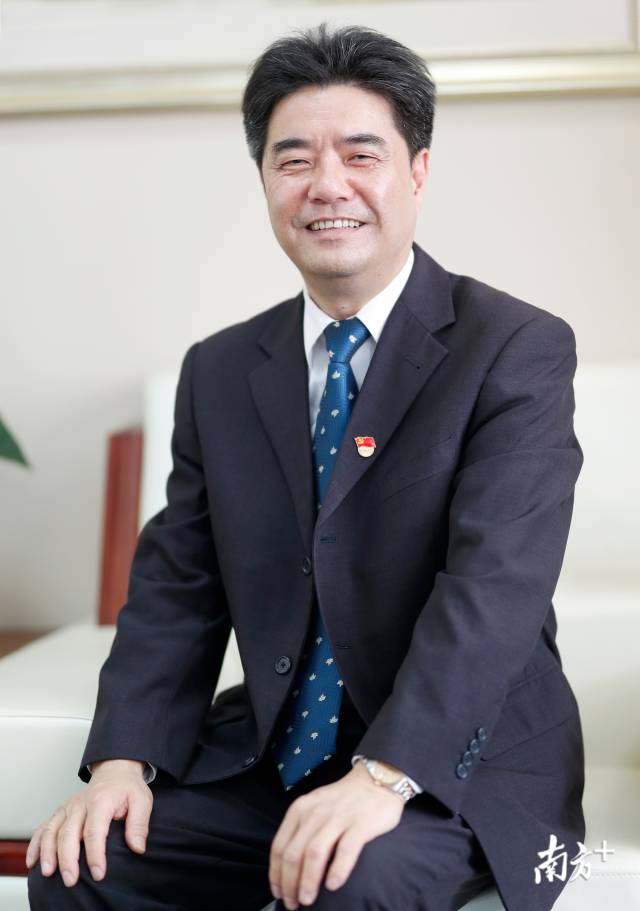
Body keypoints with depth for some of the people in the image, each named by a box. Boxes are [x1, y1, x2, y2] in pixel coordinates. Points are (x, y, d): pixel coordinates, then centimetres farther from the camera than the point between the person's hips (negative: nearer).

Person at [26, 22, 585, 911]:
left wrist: (385, 774, -30)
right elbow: (176, 585, 5)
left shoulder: (521, 348, -8)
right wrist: (124, 757, -11)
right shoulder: (218, 372, 8)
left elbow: (497, 580, -19)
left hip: (458, 763, -4)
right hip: (267, 757, 5)